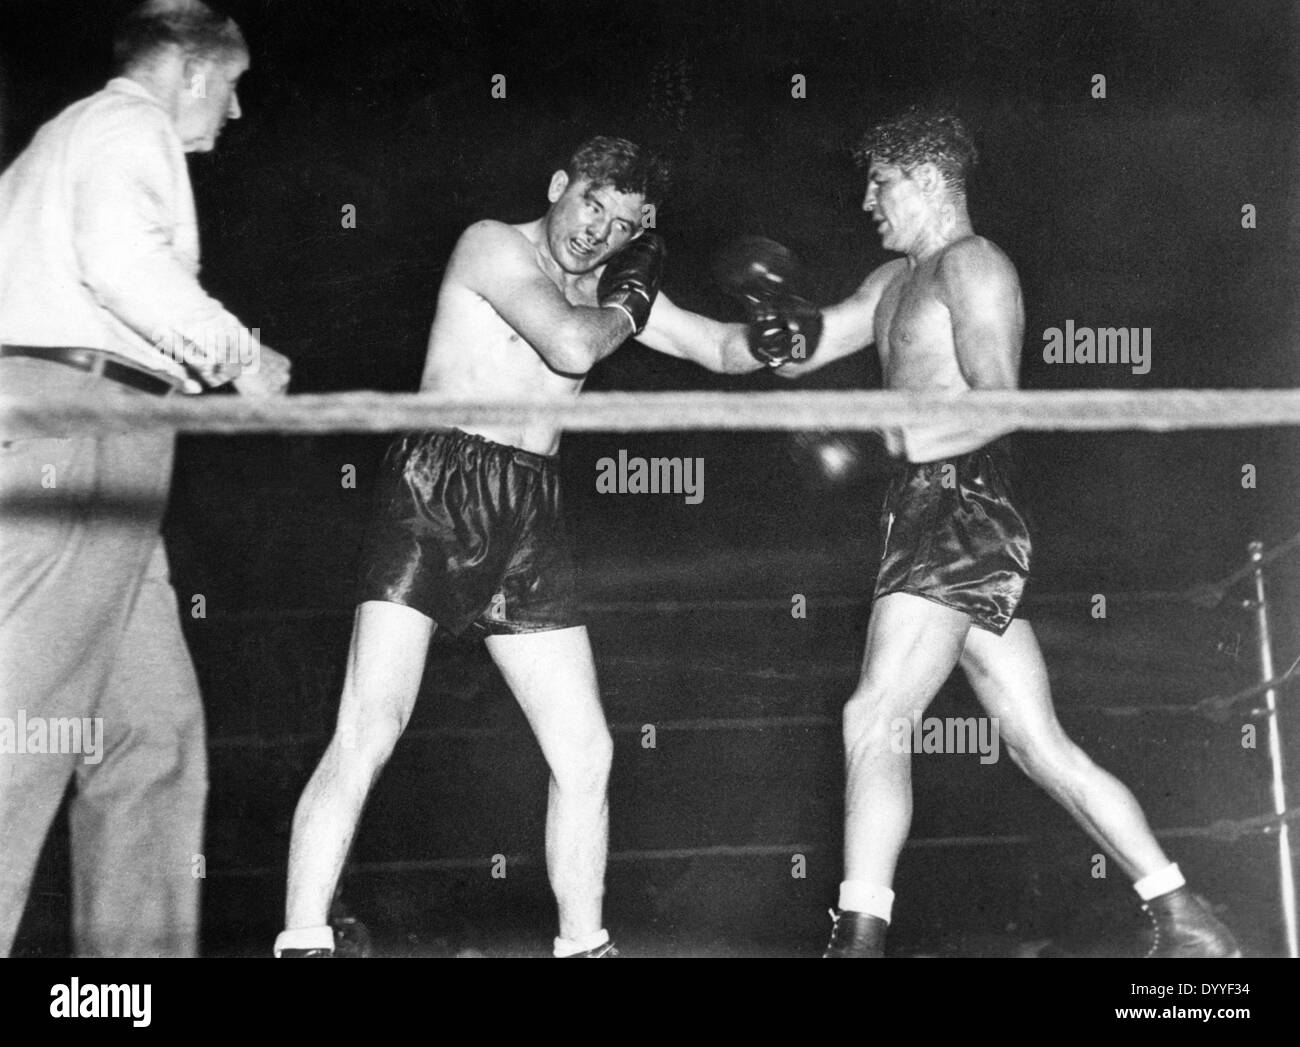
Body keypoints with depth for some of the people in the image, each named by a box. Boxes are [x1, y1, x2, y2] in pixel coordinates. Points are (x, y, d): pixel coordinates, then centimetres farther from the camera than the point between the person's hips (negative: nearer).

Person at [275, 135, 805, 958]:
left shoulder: (610, 288, 18)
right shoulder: (493, 245, -3)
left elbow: (718, 348, 21)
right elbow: (572, 345, -17)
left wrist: (764, 340, -1)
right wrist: (629, 303, 3)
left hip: (529, 519, 7)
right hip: (436, 491, -7)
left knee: (586, 753, 6)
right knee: (371, 729, -18)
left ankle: (584, 943, 18)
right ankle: (303, 941, -18)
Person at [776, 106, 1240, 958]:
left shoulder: (972, 266, -5)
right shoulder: (895, 283, 24)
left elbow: (999, 404, -16)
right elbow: (796, 354, 21)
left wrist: (901, 441, -25)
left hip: (963, 510, -9)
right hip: (933, 516, 9)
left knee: (874, 719, -16)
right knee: (1041, 744, 7)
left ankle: (860, 939, -19)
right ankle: (1186, 924, 8)